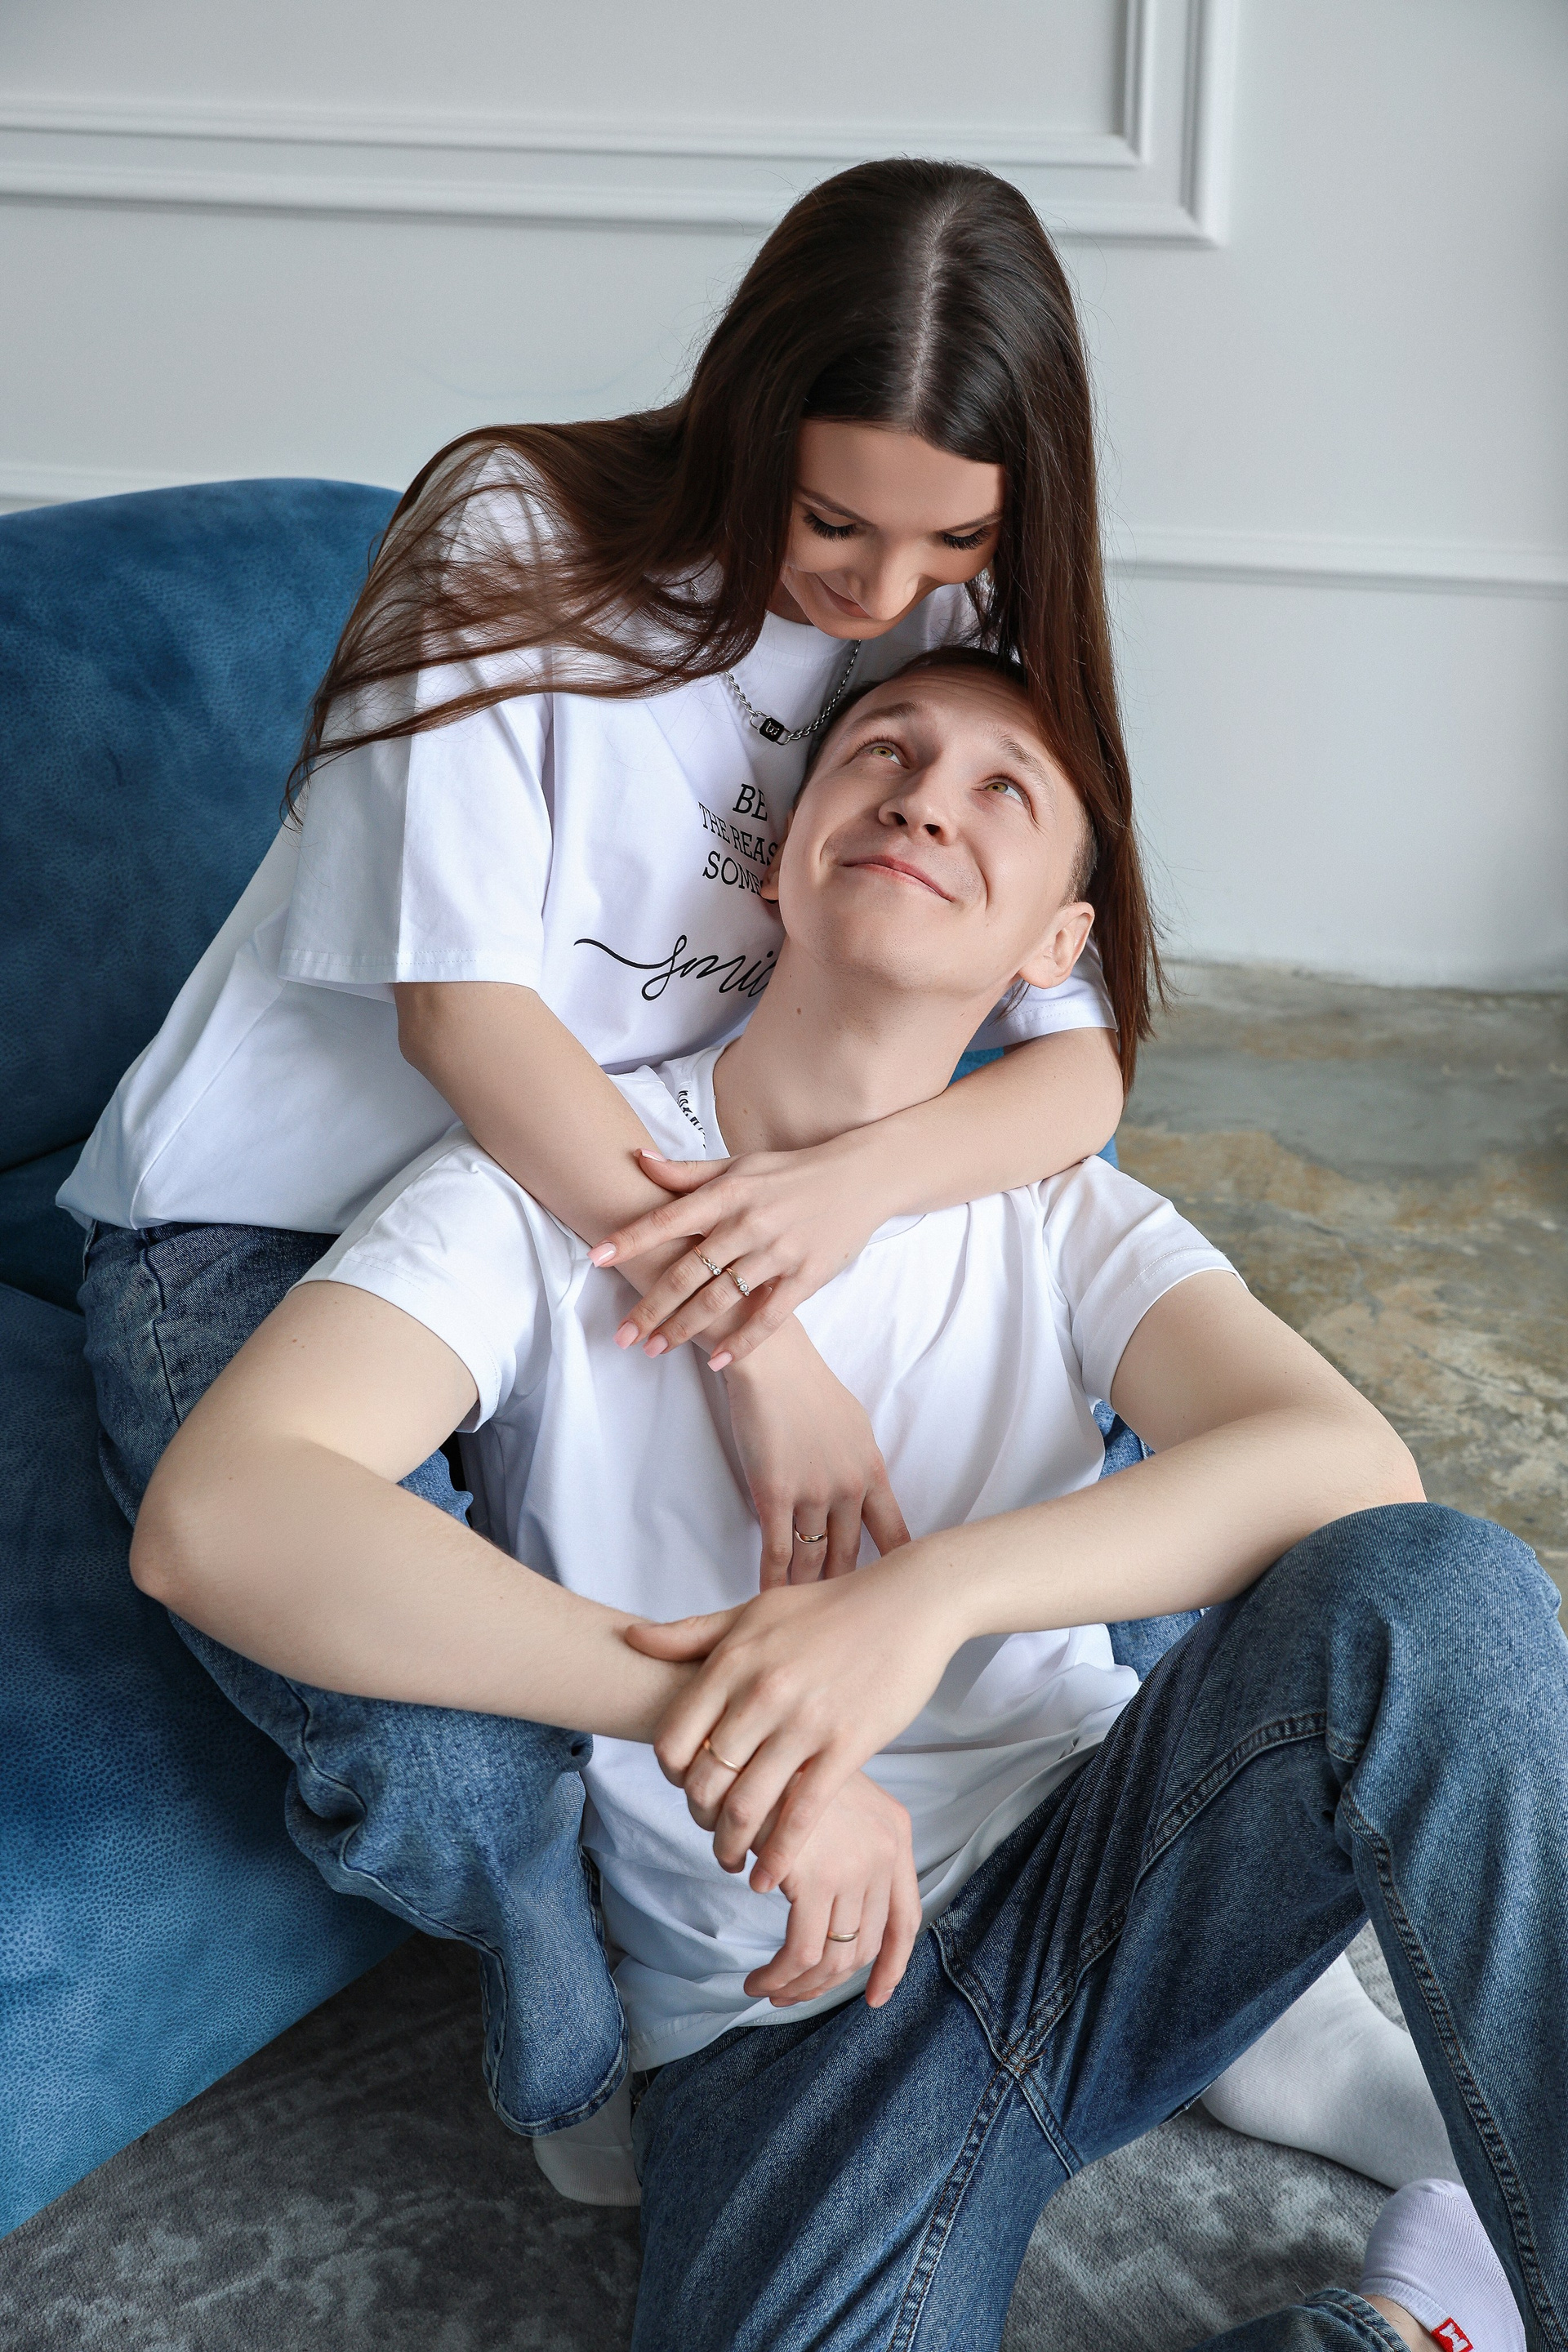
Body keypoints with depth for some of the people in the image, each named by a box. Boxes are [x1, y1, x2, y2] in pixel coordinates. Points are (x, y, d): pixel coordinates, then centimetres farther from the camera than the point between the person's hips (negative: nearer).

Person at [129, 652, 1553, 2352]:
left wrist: (930, 1594, -32)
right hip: (787, 2018, -1)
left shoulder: (1061, 1219, 3)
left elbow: (1351, 1464, -17)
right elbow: (210, 1516, -22)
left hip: (1103, 1872, 2)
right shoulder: (550, 1185, -6)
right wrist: (704, 1706, -29)